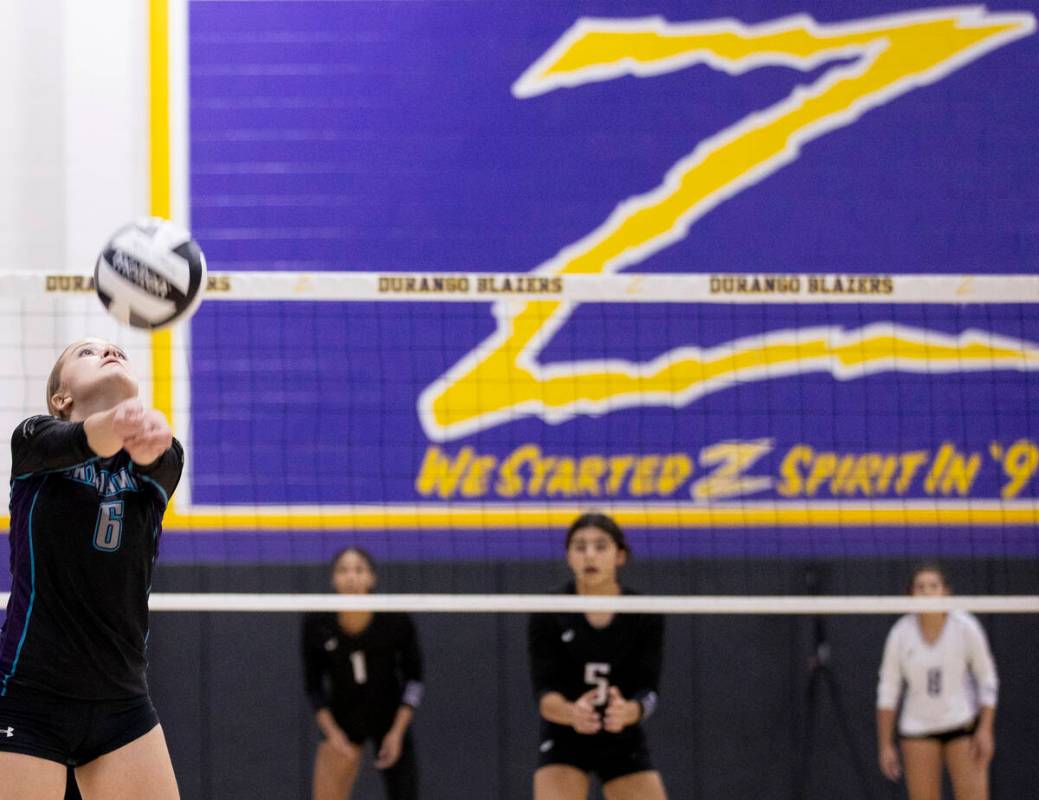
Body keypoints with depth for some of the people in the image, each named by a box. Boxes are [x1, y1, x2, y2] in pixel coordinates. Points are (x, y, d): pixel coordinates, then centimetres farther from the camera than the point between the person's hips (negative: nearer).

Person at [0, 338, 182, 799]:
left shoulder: (161, 464, 5)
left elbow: (155, 456, -19)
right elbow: (73, 442, -24)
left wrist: (150, 432, -46)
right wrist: (116, 422, -49)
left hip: (122, 705, 3)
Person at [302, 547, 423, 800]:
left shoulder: (395, 619, -17)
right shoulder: (317, 624, -15)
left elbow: (413, 679, -7)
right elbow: (314, 685, -4)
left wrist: (397, 731, -13)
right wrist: (332, 732, -14)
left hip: (390, 720, 0)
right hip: (341, 720, 0)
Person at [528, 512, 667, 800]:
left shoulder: (646, 616, -14)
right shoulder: (548, 616, -17)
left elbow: (647, 690, -19)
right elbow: (544, 691, -22)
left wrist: (627, 711, -44)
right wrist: (572, 712, -46)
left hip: (624, 742, 2)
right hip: (565, 741, -2)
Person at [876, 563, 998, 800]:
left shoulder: (965, 627, -9)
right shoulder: (901, 634, -8)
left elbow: (987, 680, -1)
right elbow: (887, 691, 0)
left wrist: (985, 729, -9)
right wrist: (885, 745, -1)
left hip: (963, 723, -1)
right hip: (918, 727, 1)